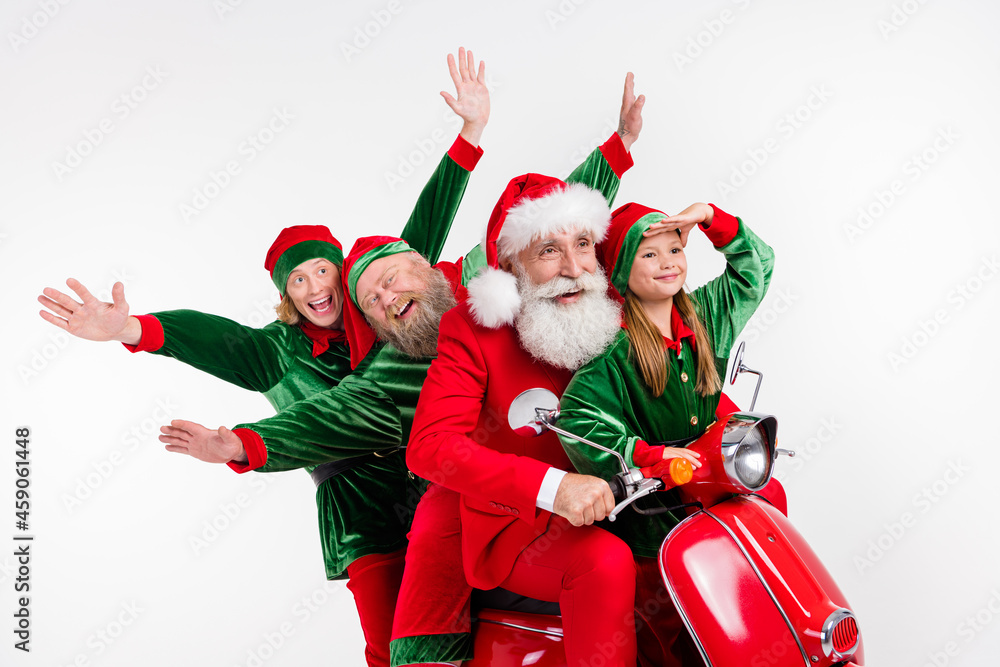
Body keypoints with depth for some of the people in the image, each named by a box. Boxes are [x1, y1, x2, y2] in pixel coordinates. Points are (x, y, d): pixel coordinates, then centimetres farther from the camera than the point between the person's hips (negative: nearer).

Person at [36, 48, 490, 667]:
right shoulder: (279, 350, 3)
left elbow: (424, 231, 3)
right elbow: (212, 336, -15)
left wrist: (473, 132, 0)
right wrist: (132, 329, -34)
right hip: (363, 520, -1)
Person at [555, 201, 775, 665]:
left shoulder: (703, 313, 3)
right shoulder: (615, 350, -18)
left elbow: (755, 265, 11)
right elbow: (576, 418, -28)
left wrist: (708, 216, -3)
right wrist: (650, 455, -32)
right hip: (646, 508, -6)